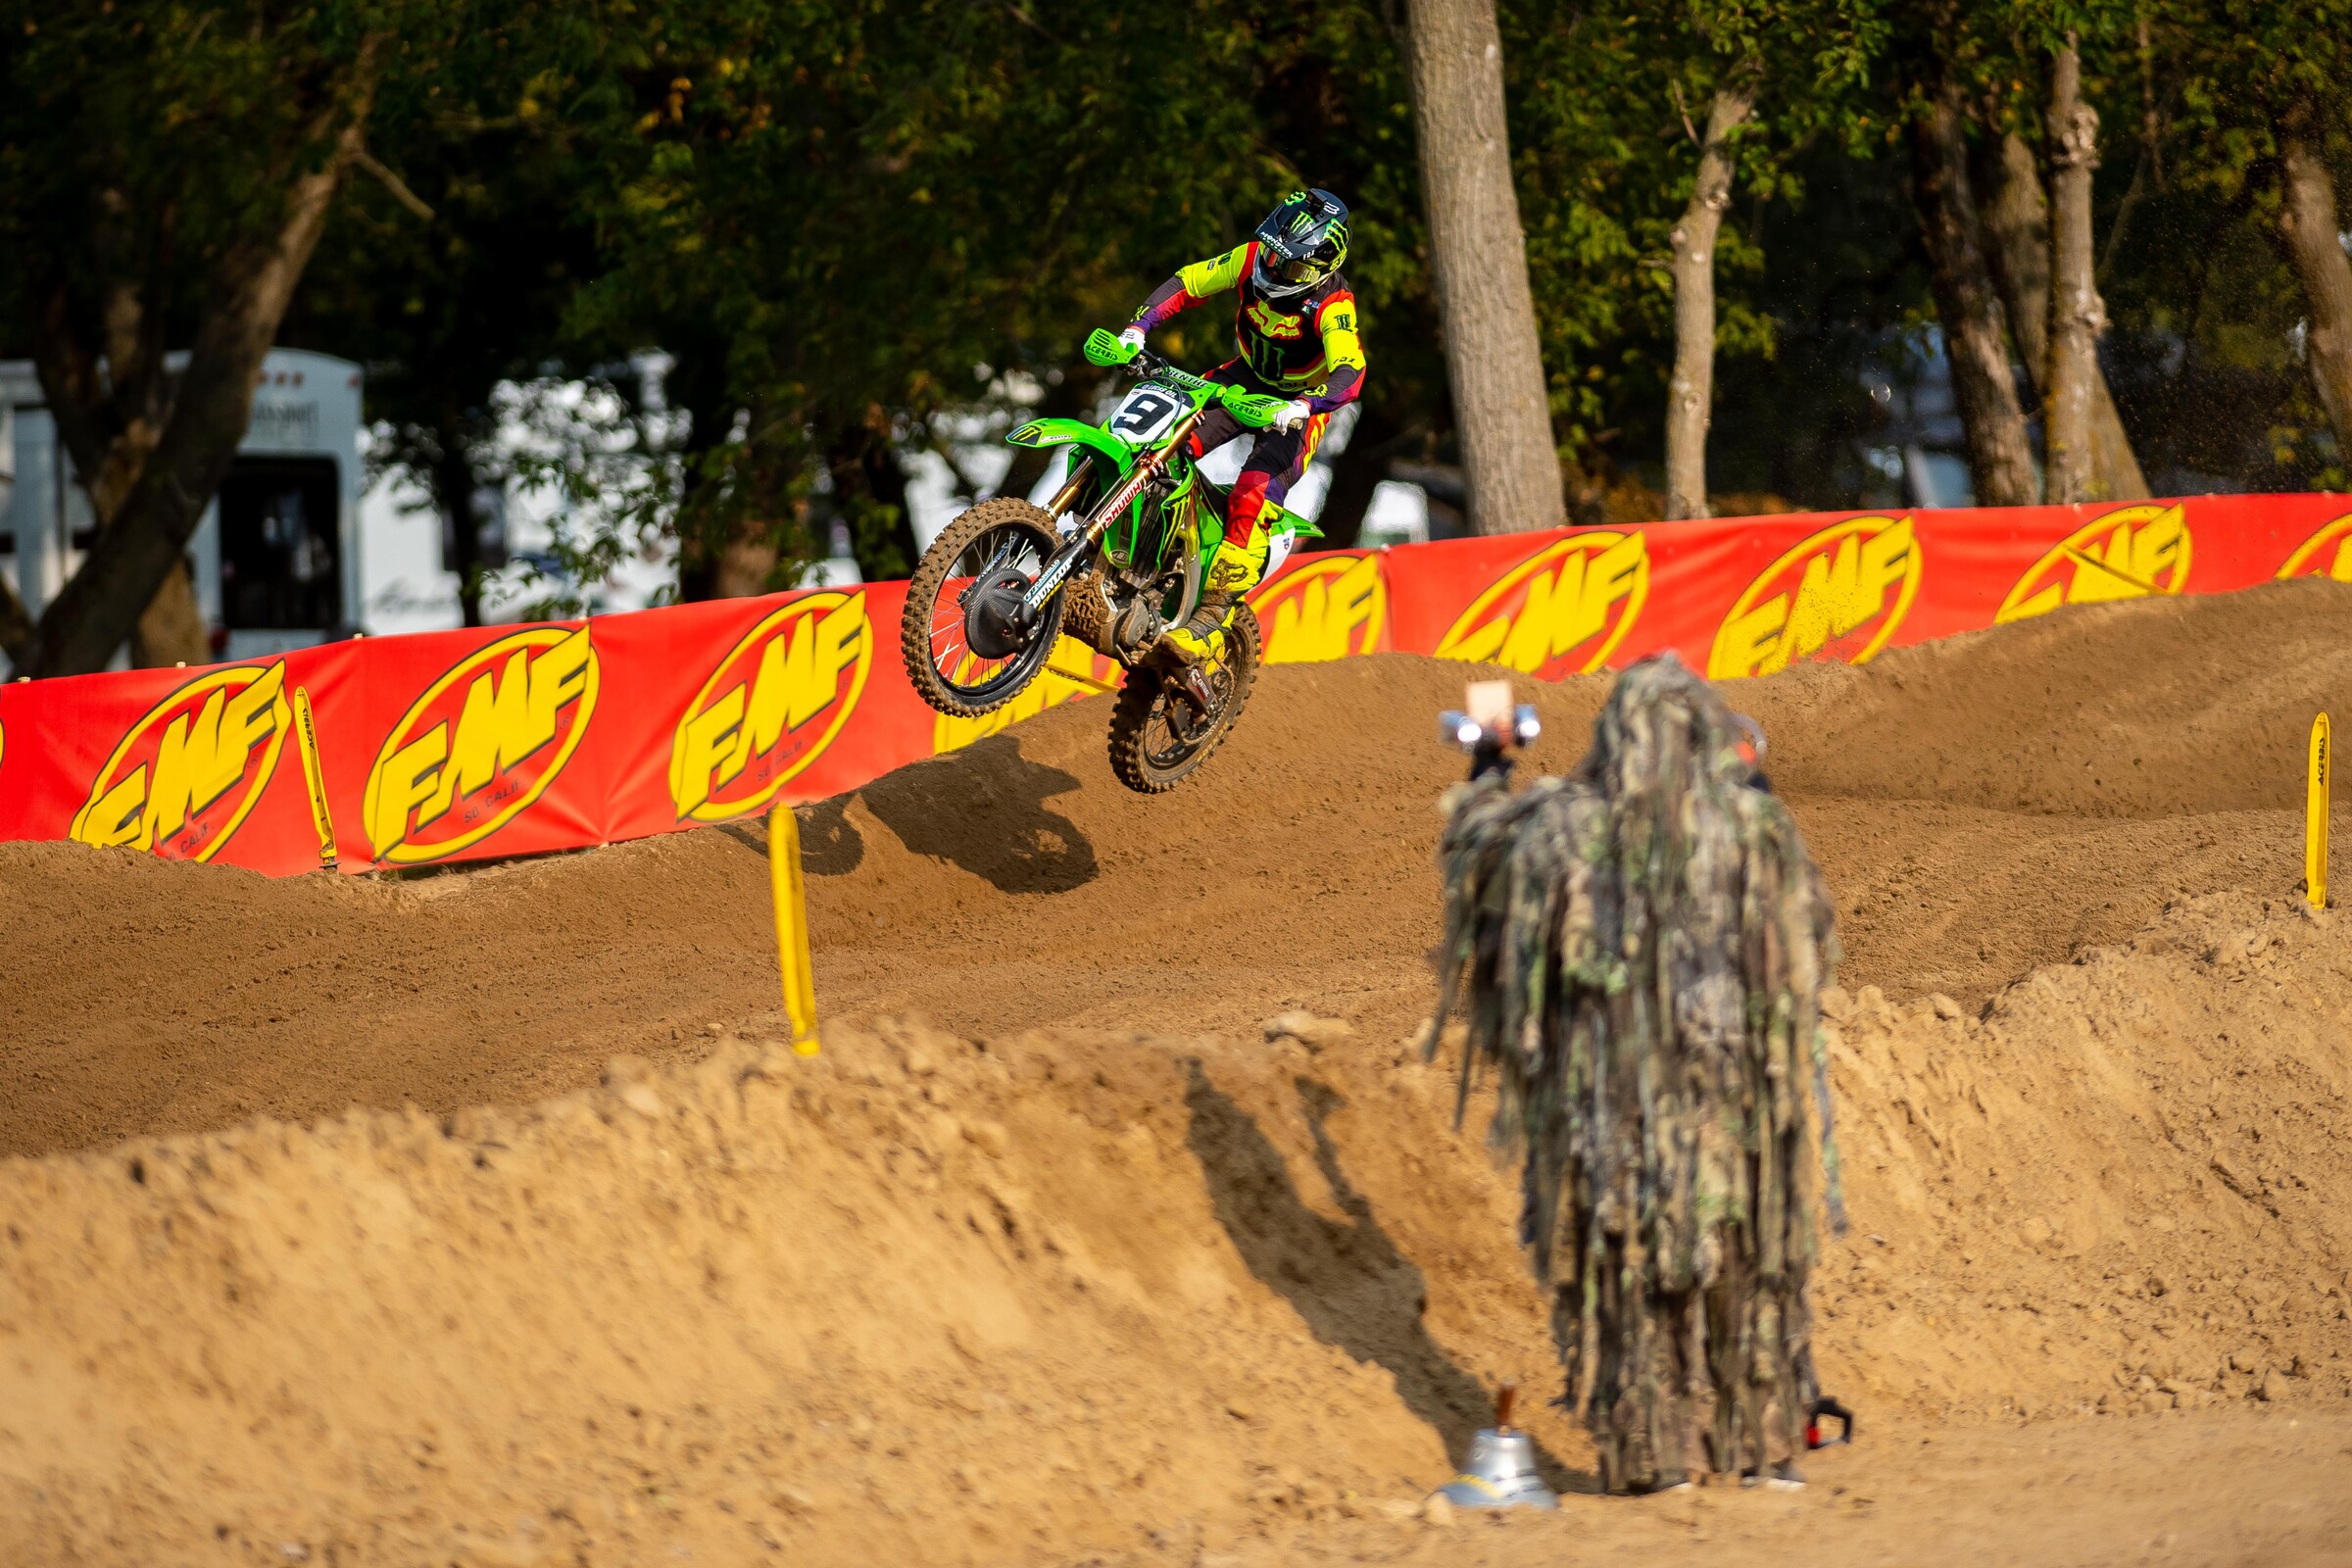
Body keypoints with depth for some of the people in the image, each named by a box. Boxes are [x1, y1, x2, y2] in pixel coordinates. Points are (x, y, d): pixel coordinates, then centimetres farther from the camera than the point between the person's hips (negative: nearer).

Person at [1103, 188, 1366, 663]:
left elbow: (1350, 373, -43)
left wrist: (1302, 406, -61)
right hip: (1247, 377, 6)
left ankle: (1211, 621, -27)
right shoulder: (1252, 259, -14)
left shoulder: (1332, 304, -29)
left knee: (1252, 499, -26)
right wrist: (1136, 329, -21)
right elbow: (1184, 284, -6)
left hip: (1302, 402, -6)